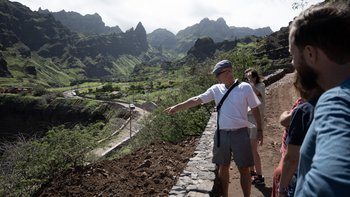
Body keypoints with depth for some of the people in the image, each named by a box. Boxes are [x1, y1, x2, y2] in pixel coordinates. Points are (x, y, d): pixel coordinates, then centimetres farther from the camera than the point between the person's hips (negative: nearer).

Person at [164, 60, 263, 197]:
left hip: (240, 134, -3)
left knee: (244, 169, 6)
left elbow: (255, 109, 1)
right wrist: (177, 107, -3)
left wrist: (259, 129, 3)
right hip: (221, 134, 4)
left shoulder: (245, 88, -6)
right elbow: (196, 100, 1)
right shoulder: (216, 89, 2)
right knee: (223, 167, 15)